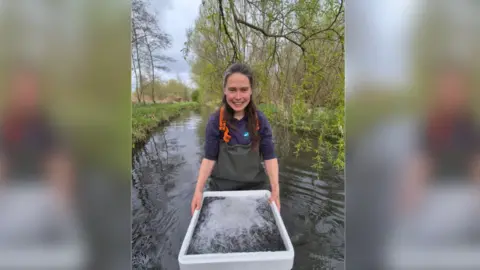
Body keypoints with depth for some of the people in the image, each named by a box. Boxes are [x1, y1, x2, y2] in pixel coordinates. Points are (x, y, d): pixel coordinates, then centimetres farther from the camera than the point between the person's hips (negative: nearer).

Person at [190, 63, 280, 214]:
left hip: (256, 187, 1)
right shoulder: (215, 121, -12)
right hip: (222, 188, 0)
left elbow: (269, 156, -10)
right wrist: (198, 190, -20)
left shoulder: (260, 120, -9)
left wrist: (275, 189, -21)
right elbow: (209, 158, -10)